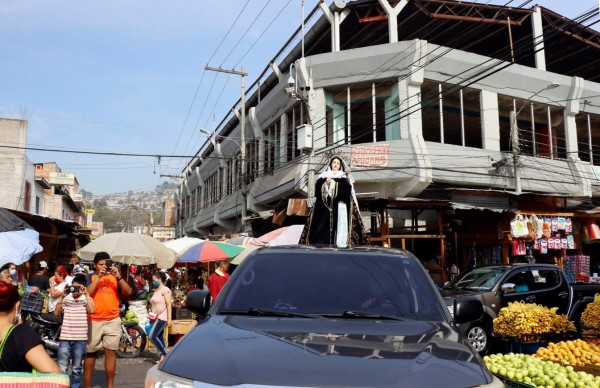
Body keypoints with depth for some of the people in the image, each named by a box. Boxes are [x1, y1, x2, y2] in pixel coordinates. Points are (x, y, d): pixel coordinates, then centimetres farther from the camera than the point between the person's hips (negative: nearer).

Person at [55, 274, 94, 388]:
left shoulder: (87, 299, 1)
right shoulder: (66, 299, 8)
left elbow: (91, 310, -17)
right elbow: (56, 312, 2)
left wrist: (86, 294, -15)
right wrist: (62, 297, -4)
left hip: (80, 339, -1)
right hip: (65, 337, 2)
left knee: (77, 368, 10)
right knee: (61, 368, 2)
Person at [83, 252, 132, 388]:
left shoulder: (114, 277, 7)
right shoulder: (90, 277, 3)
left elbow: (128, 292, -3)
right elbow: (86, 293, -14)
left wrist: (119, 277, -14)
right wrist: (99, 276, -17)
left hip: (112, 321, 1)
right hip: (94, 321, -1)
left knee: (110, 352, 4)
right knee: (90, 353, 8)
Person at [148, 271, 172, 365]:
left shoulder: (165, 290, -10)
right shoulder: (156, 290, 16)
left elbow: (168, 305, -15)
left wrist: (169, 319, -19)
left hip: (162, 317, -9)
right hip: (156, 317, 9)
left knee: (152, 336, -13)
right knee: (160, 338, 8)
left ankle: (163, 353, -2)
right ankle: (163, 357, 13)